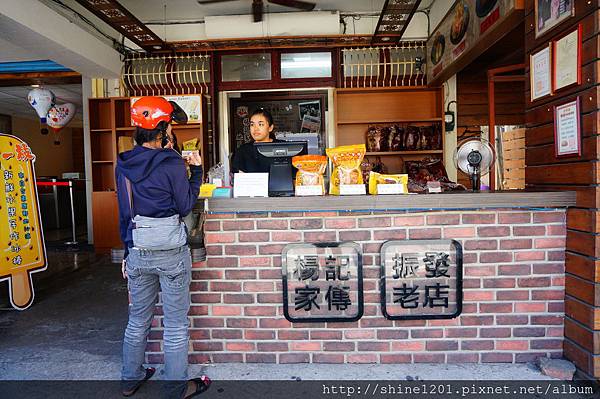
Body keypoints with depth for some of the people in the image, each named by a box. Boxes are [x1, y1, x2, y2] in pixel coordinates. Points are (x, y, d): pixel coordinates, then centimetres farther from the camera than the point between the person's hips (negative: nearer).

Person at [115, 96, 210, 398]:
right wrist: (196, 171, 2)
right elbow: (185, 206, -7)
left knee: (137, 319, 21)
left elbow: (124, 212, 9)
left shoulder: (123, 165, 4)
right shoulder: (172, 164, -15)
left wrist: (128, 250, 18)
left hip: (137, 252, 6)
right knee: (175, 323, 9)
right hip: (171, 253, -6)